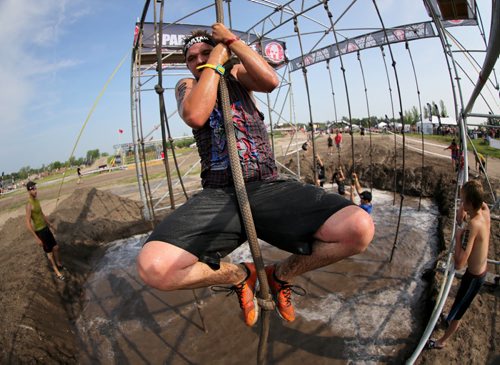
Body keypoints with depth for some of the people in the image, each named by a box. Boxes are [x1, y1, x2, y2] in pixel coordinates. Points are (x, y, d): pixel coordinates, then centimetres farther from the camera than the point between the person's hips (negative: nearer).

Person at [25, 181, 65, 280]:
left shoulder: (37, 200, 4)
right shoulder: (29, 205, -25)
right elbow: (28, 224, -25)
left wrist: (50, 224, 27)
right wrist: (37, 238, -22)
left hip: (46, 228, 8)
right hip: (39, 231, -8)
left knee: (56, 247, 16)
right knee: (49, 252, 5)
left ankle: (59, 264, 37)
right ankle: (57, 272, 20)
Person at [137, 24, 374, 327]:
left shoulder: (237, 73, 22)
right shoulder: (187, 86, 19)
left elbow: (271, 81, -3)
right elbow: (195, 116, -7)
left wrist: (231, 40, 7)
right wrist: (216, 62, 4)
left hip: (269, 187, 1)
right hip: (219, 195, 0)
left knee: (360, 228, -22)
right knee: (153, 266, -29)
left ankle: (282, 274, 8)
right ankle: (239, 275, 5)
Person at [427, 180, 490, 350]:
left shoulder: (473, 224, -37)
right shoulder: (485, 210, -14)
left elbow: (459, 264, -38)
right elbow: (460, 219, 9)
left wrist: (458, 235, -30)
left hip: (474, 276, -8)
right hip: (479, 271, 8)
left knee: (457, 309, 14)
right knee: (460, 302, 33)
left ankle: (442, 341, 36)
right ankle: (451, 319, 60)